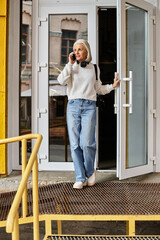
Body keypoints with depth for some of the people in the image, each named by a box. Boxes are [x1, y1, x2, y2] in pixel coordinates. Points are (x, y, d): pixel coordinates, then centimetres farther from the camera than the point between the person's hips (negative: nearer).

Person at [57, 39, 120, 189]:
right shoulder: (71, 67, 11)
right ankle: (80, 178, 7)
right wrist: (70, 64, -6)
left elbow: (98, 89, 21)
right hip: (73, 106, 1)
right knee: (75, 144, -3)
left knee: (87, 143, -13)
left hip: (89, 106, -1)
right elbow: (61, 81, -6)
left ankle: (90, 171, 13)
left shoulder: (94, 68, 13)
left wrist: (112, 86, 8)